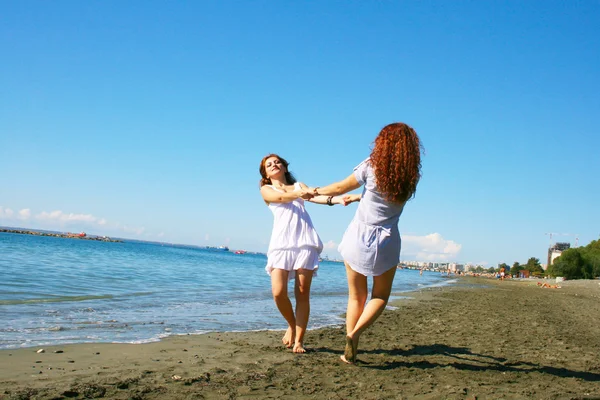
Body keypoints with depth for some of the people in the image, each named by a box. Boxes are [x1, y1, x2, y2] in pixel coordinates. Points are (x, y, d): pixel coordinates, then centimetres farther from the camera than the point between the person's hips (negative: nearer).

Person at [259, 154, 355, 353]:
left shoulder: (299, 185, 25)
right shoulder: (266, 190, 18)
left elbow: (315, 197, 4)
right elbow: (281, 197, -6)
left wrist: (335, 199, -18)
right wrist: (299, 194, -28)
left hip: (305, 241, 1)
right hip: (281, 242, -1)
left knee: (302, 293, -4)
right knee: (278, 292, -11)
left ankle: (299, 341, 2)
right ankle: (291, 325, 16)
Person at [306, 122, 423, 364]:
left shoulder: (371, 166, -9)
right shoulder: (410, 176, -2)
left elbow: (341, 187, 2)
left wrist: (317, 191, 20)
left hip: (358, 237, 0)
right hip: (386, 241, 1)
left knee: (356, 297, 13)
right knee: (381, 296, 17)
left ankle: (350, 352, 10)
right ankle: (355, 332, -8)